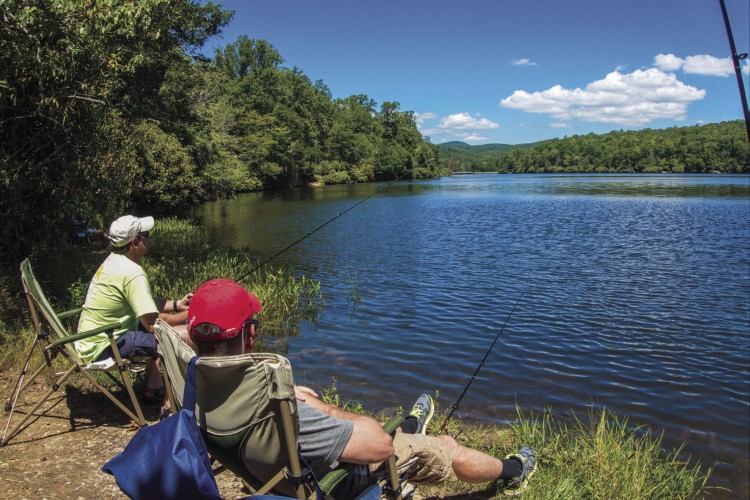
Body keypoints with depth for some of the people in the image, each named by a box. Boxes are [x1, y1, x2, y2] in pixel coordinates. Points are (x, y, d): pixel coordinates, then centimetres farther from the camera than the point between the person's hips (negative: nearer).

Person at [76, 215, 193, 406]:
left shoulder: (113, 260, 6)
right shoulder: (132, 273, -25)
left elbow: (144, 304, 16)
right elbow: (153, 324, -25)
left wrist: (177, 304, 7)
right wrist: (188, 316, -12)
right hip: (102, 347, -11)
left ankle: (154, 388, 23)